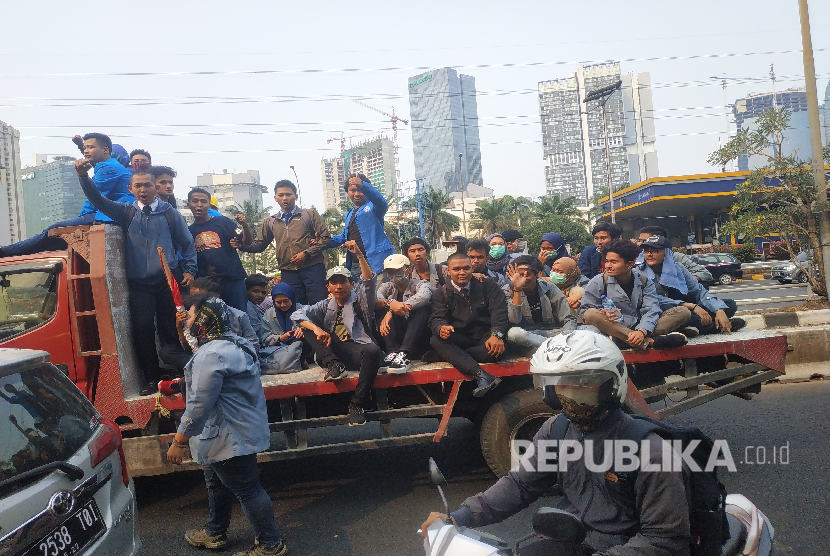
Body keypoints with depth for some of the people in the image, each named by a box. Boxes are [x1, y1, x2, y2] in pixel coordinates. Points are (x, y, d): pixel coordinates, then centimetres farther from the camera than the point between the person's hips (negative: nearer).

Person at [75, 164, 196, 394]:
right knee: (142, 330, -2)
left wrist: (189, 270, 1)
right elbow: (98, 200, -4)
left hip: (167, 281, -1)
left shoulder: (170, 213, 6)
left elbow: (187, 243, 10)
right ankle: (152, 378, 9)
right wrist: (83, 176, -19)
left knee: (170, 328, 0)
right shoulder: (126, 213, 9)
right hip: (138, 284, 1)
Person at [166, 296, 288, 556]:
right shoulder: (234, 342, 8)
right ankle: (215, 533, 44)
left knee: (247, 490, 2)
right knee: (217, 483, 26)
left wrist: (179, 440, -20)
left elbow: (199, 403, -27)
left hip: (230, 437, -11)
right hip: (237, 430, 11)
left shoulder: (211, 355, -25)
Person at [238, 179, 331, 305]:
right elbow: (259, 246, 14)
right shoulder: (270, 222, 15)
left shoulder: (310, 214, 5)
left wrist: (307, 253, -10)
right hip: (288, 273, 3)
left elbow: (325, 237, 0)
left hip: (312, 268, -3)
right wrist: (245, 228, -1)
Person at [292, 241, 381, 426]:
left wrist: (359, 255, -24)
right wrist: (316, 329, -18)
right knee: (309, 327, -10)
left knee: (372, 350, -36)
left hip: (356, 349, -3)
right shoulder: (326, 306, 18)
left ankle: (357, 404, -29)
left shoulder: (359, 300, 11)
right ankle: (334, 365, -26)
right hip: (333, 351, 3)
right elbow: (298, 314, 3)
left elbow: (369, 281, -10)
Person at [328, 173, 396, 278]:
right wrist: (326, 242, 14)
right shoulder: (349, 214, 24)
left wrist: (362, 186, -39)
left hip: (375, 262, -7)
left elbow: (382, 202, -23)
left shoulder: (372, 207, 1)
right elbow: (344, 236, 32)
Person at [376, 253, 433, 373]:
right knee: (383, 308, -14)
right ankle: (393, 352, -31)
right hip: (393, 339, 2)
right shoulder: (387, 287, 16)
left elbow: (423, 297, -21)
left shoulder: (421, 284, 6)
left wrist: (391, 313, -28)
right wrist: (390, 303, -31)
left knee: (423, 308, -24)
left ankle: (404, 354, -38)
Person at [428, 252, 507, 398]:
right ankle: (480, 374, -43)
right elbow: (436, 319, -6)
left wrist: (496, 335, -28)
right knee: (435, 340, -31)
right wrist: (441, 328, -33)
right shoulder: (440, 294, 8)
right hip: (458, 340, 1)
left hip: (485, 338, -1)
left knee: (496, 348, -35)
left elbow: (499, 312, -7)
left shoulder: (488, 286, 6)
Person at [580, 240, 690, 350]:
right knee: (591, 314, -34)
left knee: (683, 312, -9)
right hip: (613, 328, -2)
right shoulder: (597, 282, 3)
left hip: (640, 327, 2)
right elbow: (585, 309, 0)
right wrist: (603, 314, -22)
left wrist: (642, 331, -27)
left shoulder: (644, 282, 6)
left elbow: (650, 310, -6)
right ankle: (648, 341, -38)